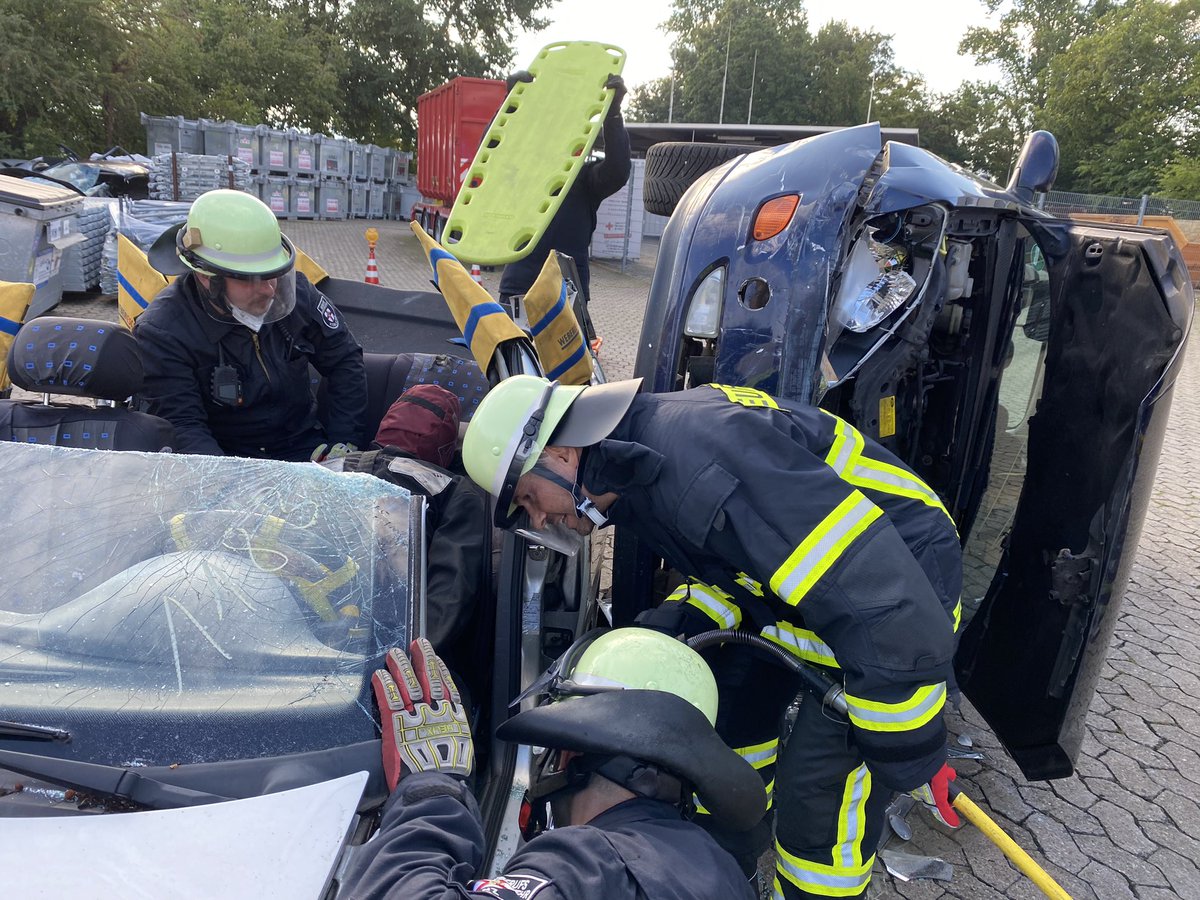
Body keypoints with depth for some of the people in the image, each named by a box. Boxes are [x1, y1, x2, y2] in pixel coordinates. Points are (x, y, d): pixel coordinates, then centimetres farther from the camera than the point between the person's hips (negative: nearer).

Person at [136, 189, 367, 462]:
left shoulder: (293, 291, -5)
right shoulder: (161, 332, -15)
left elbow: (345, 361, 5)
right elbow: (182, 428, -18)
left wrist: (343, 441, -3)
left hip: (305, 449, 2)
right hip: (223, 460, -1)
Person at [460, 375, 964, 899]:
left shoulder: (696, 454, -33)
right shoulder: (639, 473, 0)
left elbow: (883, 598, -33)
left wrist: (913, 761, -23)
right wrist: (675, 623, -8)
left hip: (899, 599, -9)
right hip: (807, 584, 9)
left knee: (818, 796, -7)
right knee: (728, 705, 17)